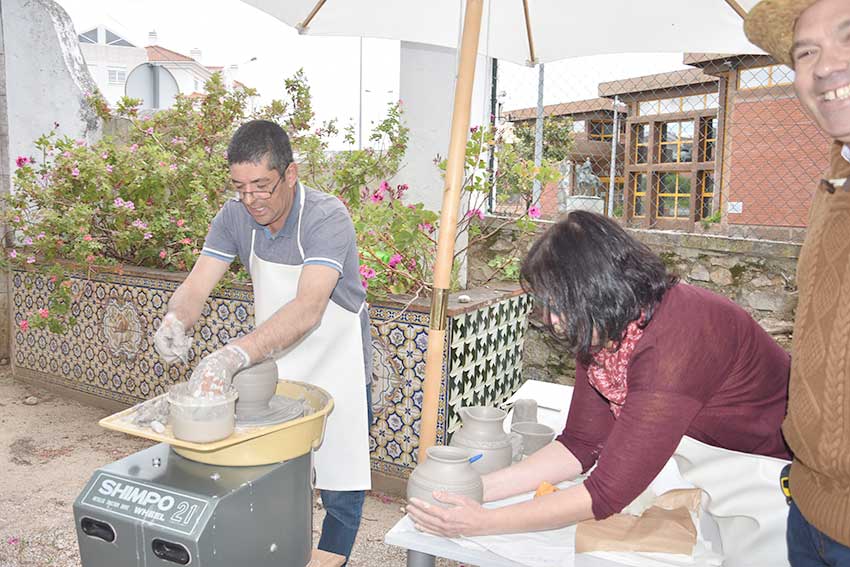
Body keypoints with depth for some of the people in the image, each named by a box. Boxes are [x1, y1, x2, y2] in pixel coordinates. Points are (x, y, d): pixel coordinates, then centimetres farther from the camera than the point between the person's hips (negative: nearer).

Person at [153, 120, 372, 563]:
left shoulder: (327, 218, -27)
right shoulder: (235, 216, -8)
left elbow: (308, 309, -40)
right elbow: (196, 285, -13)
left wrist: (235, 355, -52)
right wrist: (175, 320, -36)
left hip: (334, 371, -5)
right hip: (273, 366, 5)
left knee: (340, 490, 7)